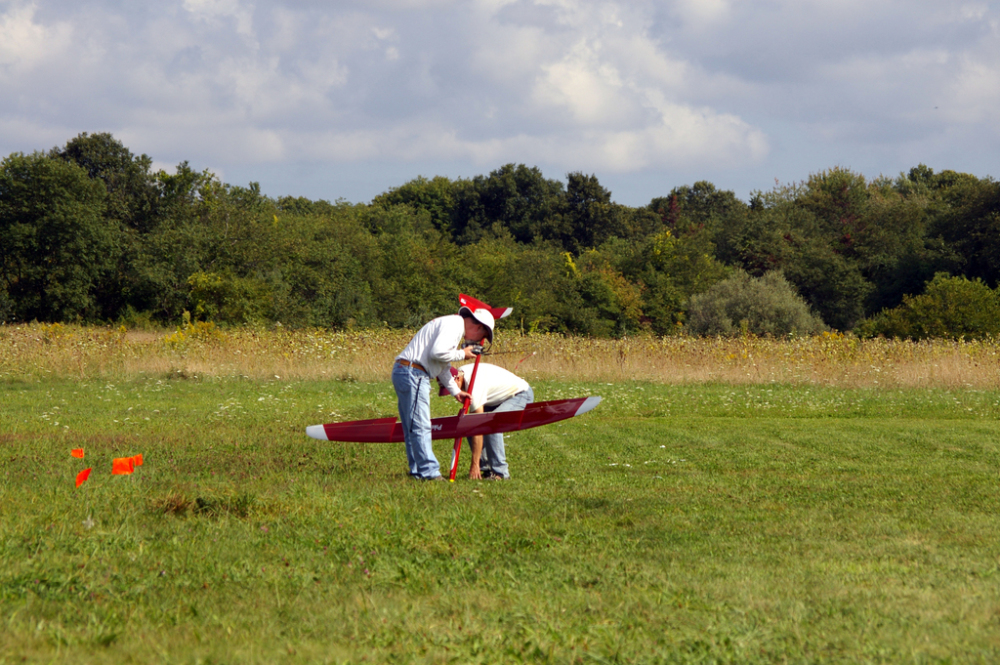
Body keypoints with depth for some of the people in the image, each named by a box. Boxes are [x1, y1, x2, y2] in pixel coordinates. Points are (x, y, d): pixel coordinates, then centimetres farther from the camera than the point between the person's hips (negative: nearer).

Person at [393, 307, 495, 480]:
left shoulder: (455, 326, 24)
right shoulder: (454, 324, -9)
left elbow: (443, 366, 29)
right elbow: (438, 353, -23)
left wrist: (456, 391, 26)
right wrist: (462, 354, -7)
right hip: (412, 373, -11)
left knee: (411, 427, 11)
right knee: (420, 427, -10)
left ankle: (418, 471, 15)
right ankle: (429, 472, -11)